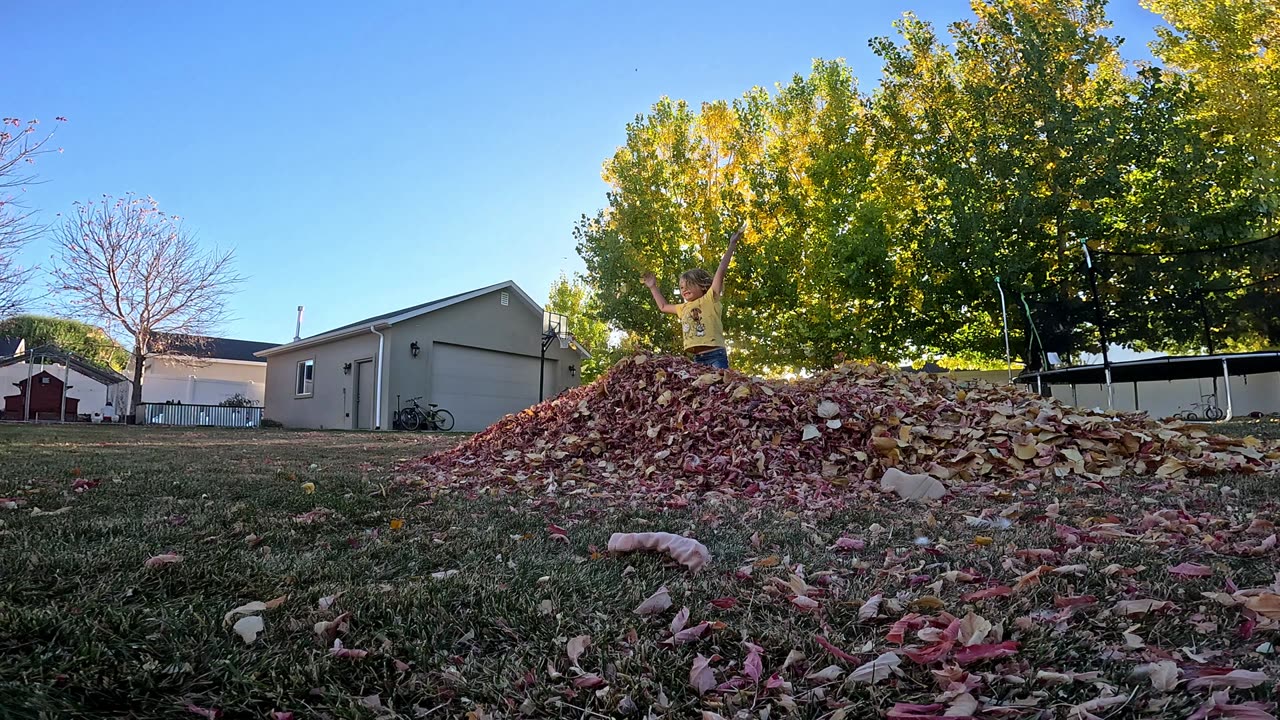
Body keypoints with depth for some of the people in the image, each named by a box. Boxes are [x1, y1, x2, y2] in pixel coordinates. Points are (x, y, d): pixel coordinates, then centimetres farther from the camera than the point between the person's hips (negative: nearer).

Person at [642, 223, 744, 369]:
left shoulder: (710, 298, 4)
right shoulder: (684, 308, 23)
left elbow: (721, 270, -2)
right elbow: (663, 306, 40)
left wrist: (732, 245, -6)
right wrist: (653, 287, 41)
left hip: (715, 355, -6)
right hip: (697, 359, 6)